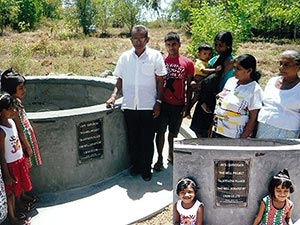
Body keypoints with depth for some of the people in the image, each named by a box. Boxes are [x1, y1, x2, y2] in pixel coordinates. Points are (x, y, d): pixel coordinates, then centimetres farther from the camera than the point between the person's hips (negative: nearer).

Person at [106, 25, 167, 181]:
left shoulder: (155, 56, -3)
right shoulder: (125, 57, 5)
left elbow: (160, 81, 0)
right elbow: (120, 79, 11)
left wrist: (158, 102, -6)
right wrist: (114, 96, -2)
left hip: (148, 106, -2)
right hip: (129, 105, 3)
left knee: (147, 139, 6)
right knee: (132, 138, 12)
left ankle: (146, 169, 22)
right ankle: (135, 165, 30)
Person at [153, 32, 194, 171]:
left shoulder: (187, 63, 1)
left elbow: (189, 86, 5)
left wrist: (187, 105, 1)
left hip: (178, 105, 1)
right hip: (163, 103, 0)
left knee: (173, 132, 13)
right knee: (160, 132, 4)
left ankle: (171, 155, 31)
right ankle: (159, 159, 17)